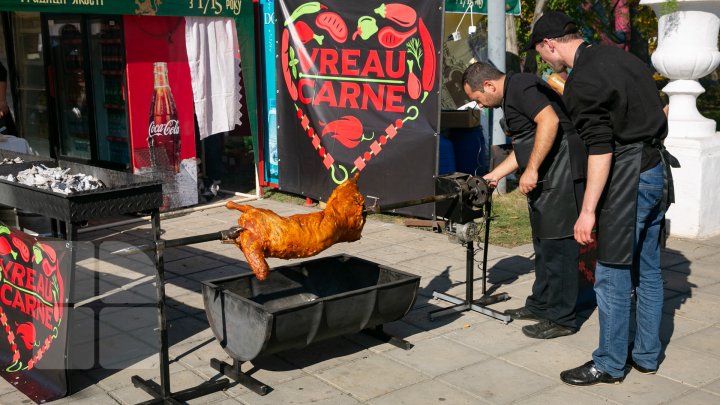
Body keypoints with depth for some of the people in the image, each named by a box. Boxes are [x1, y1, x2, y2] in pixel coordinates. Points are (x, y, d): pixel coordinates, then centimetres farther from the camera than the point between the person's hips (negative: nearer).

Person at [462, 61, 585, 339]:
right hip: (544, 180, 11)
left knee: (557, 244, -6)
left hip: (561, 173, -11)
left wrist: (531, 170, -24)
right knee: (543, 243, 18)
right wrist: (495, 175, 25)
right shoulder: (510, 98, 21)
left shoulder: (520, 86, -11)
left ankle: (561, 318, 2)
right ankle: (540, 305, 30)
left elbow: (549, 121, -26)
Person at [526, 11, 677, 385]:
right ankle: (646, 355, 27)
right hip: (658, 171, 9)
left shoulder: (581, 82, -16)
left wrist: (588, 210, -22)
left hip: (629, 178, -9)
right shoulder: (620, 57, 12)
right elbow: (662, 110, 19)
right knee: (647, 269, 16)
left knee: (613, 274, 1)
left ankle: (610, 365, 12)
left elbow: (601, 149, -22)